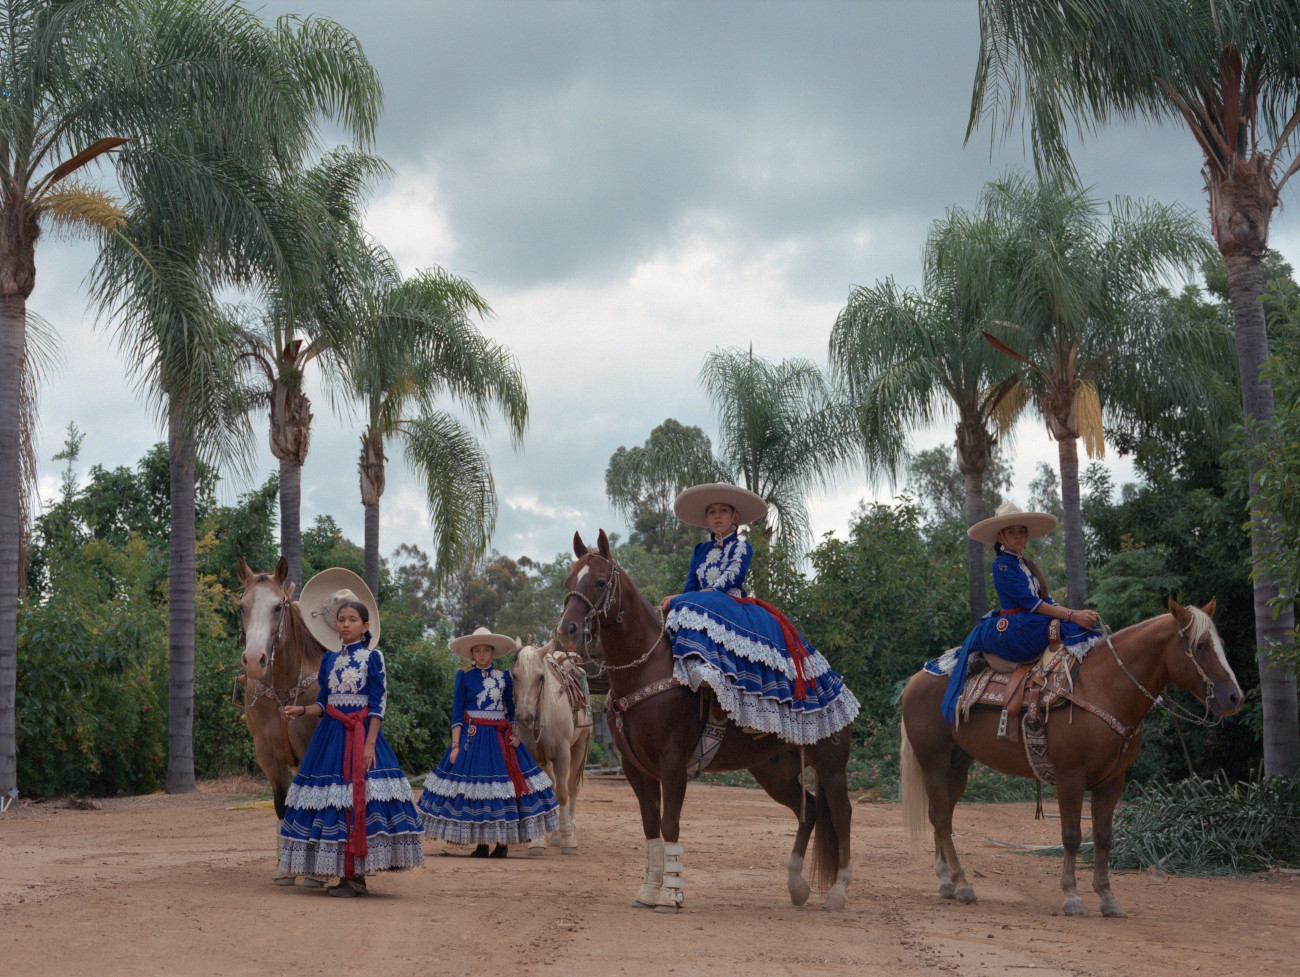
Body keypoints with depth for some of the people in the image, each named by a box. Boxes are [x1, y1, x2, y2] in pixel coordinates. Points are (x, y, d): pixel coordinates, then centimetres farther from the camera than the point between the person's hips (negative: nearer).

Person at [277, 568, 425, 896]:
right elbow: (325, 703, 15)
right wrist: (301, 710, -4)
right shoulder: (329, 659, 12)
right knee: (334, 802, 3)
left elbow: (378, 704, -7)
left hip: (360, 735, -5)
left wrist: (369, 744, -15)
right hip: (331, 734, 5)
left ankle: (355, 875, -5)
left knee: (359, 800, -10)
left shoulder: (373, 657, -2)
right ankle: (348, 875, 9)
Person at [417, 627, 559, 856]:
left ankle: (503, 842, 5)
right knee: (473, 788, -4)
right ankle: (480, 844, 5)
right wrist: (455, 745, -7)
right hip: (473, 738, -2)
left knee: (505, 786, -3)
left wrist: (515, 735, -3)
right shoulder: (464, 678, 2)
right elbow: (457, 714, -1)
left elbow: (512, 711, 12)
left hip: (501, 738, 2)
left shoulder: (504, 677, 8)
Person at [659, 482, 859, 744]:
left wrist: (679, 600, -17)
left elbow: (724, 585, -9)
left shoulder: (741, 547, 4)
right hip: (704, 607, 8)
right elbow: (690, 587, 13)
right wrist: (674, 601, -11)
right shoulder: (701, 551, 21)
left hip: (735, 608, -8)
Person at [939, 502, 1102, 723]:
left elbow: (1046, 600, 15)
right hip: (1015, 629, -9)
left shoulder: (1027, 565, 20)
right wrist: (1073, 616, -17)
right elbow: (1032, 603, -14)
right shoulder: (1003, 565, -7)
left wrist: (1078, 613, 0)